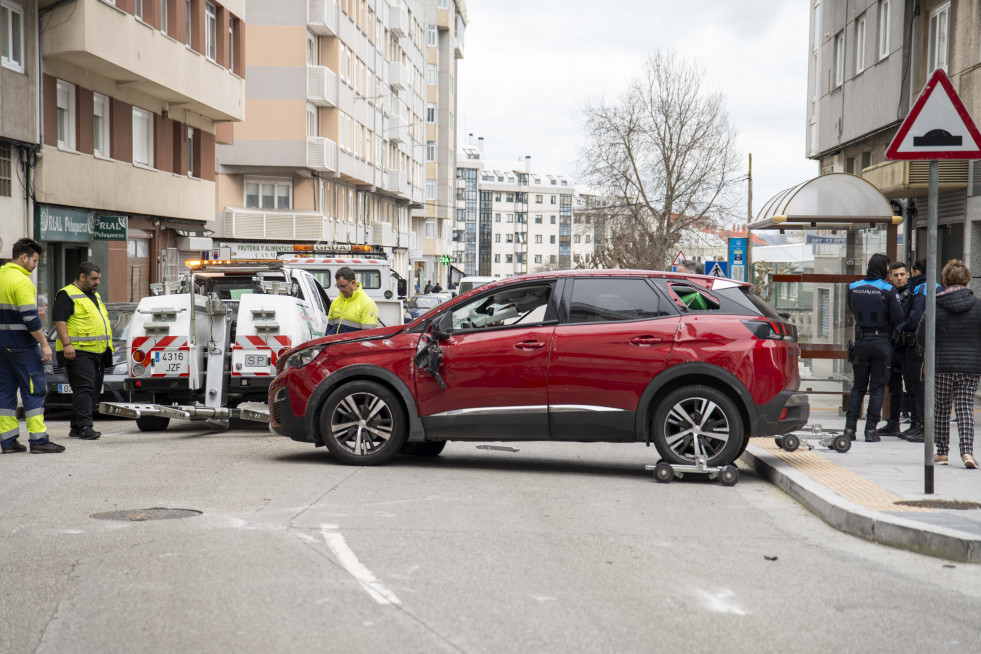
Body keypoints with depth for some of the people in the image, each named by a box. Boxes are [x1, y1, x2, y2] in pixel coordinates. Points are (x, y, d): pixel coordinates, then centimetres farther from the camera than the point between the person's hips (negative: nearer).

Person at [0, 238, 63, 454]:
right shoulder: (21, 281, -15)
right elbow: (30, 318, -20)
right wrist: (44, 344, -16)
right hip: (21, 346, -8)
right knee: (34, 390, -3)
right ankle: (38, 440, -4)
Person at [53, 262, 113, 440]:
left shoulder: (95, 296, 23)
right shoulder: (67, 295, -5)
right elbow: (59, 320, -13)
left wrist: (108, 346, 25)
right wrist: (66, 344, -23)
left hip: (99, 352, 9)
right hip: (79, 352, -9)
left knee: (93, 390, 7)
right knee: (83, 389, -15)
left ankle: (76, 427, 13)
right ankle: (84, 427, -19)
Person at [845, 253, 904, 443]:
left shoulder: (853, 288, 0)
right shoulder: (888, 290, -12)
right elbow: (899, 319, -12)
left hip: (861, 342, 3)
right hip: (882, 342, -3)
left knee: (858, 386, 12)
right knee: (877, 388, 4)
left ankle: (850, 427, 6)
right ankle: (871, 430, 2)